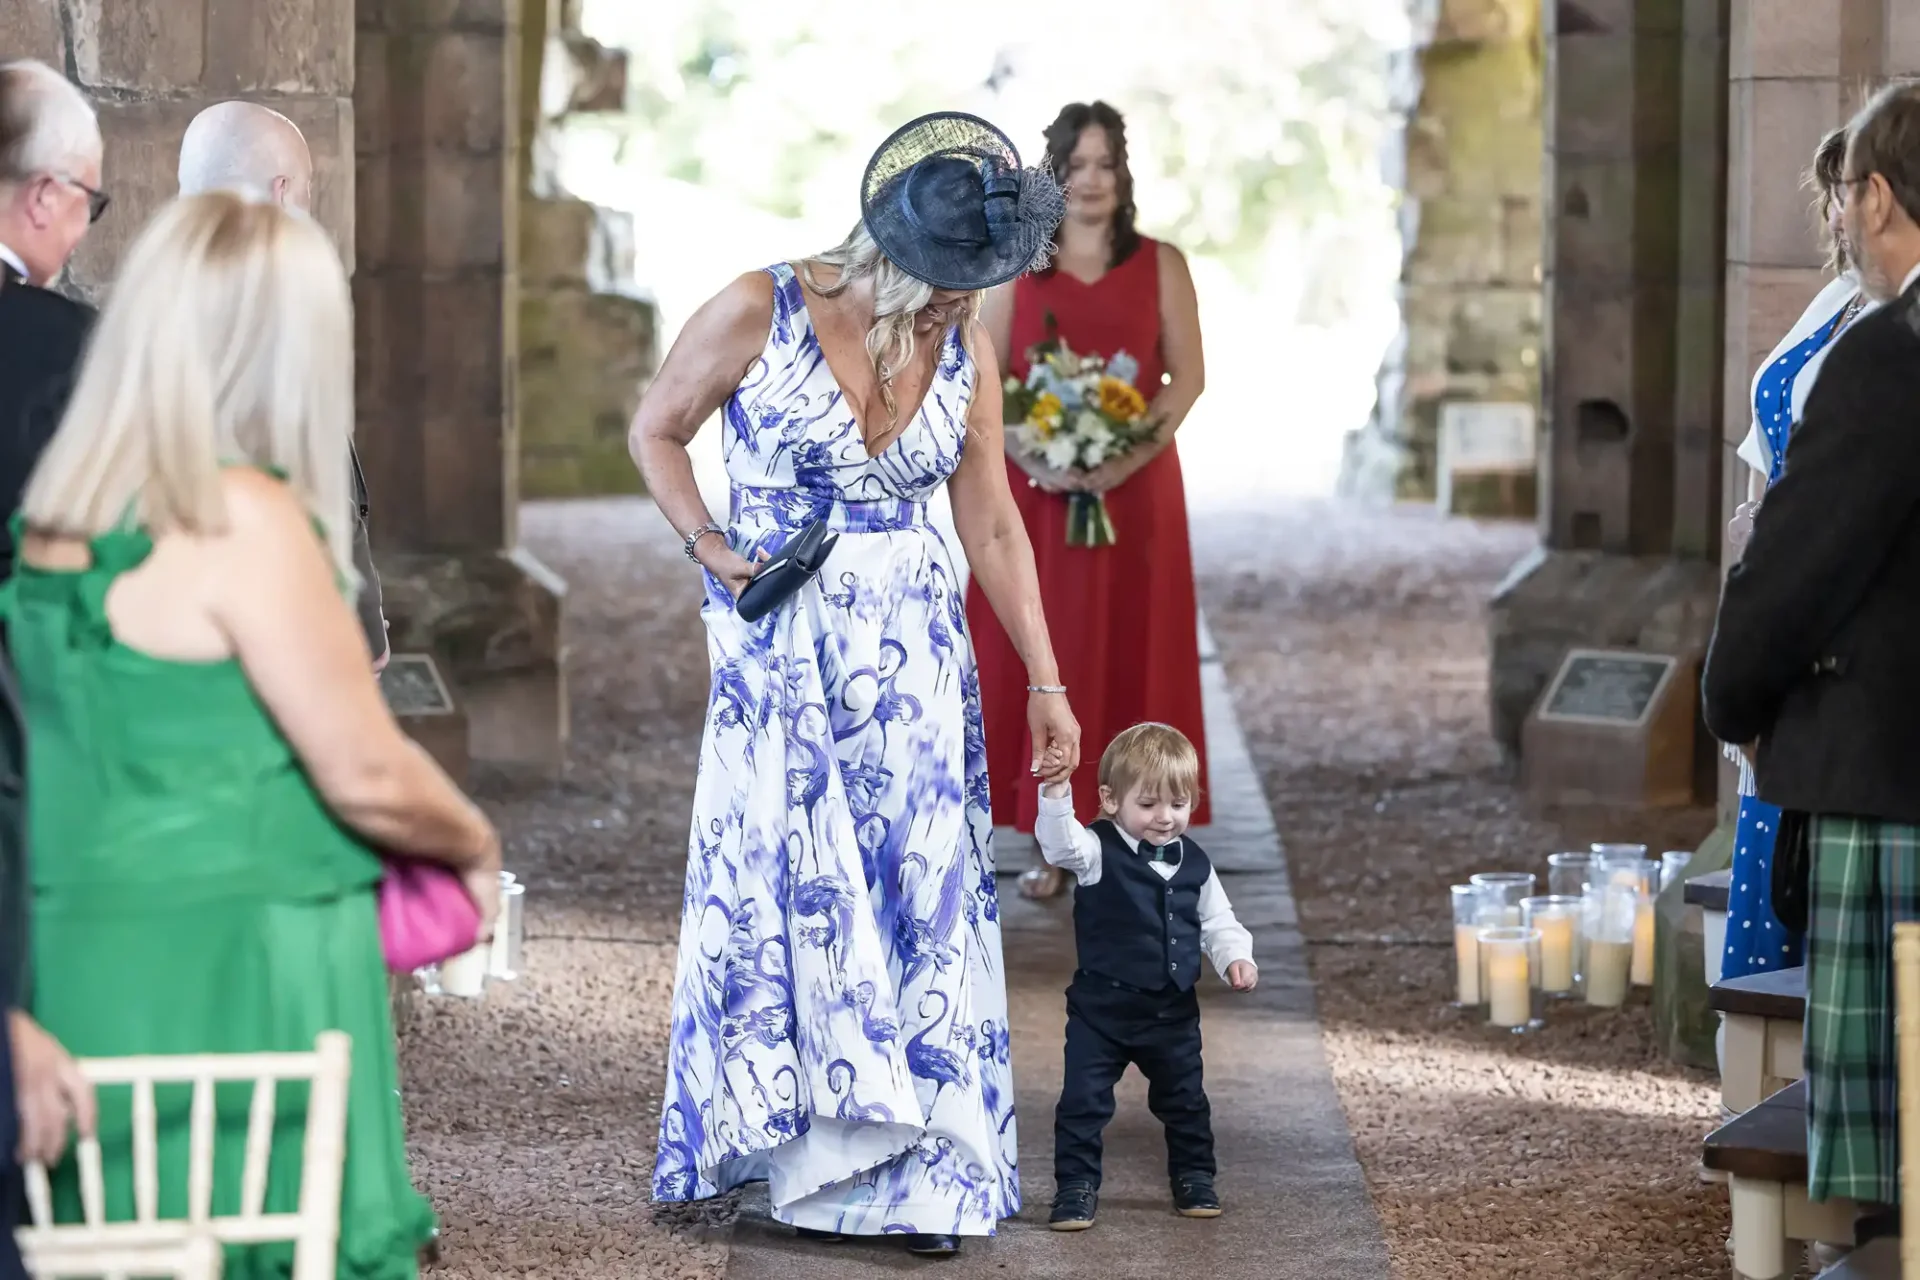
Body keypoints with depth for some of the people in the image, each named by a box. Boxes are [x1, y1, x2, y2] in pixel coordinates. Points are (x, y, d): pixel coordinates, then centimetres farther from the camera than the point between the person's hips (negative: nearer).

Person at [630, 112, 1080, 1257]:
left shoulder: (966, 355, 1)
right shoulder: (760, 314, -10)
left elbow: (995, 528, 9)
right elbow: (657, 431, 3)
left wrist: (1046, 684, 8)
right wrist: (708, 543, -12)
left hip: (913, 657, 3)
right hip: (781, 657, -3)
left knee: (922, 896, -1)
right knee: (789, 889, -3)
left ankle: (912, 1170, 3)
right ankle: (807, 1150, 6)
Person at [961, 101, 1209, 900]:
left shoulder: (1161, 266, 4)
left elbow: (1188, 377, -2)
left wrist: (1128, 457, -17)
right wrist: (1034, 457, -16)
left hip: (1135, 490, 0)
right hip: (1034, 490, 1)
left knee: (1127, 658, 0)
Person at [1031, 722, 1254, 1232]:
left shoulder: (1194, 863, 2)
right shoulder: (1098, 851, -12)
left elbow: (1217, 922, 11)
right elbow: (1060, 844, -33)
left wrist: (1235, 958, -7)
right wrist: (1055, 792, -48)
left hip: (1173, 1008, 4)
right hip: (1103, 1005, -4)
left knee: (1186, 1100, 16)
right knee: (1083, 1100, -3)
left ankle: (1194, 1178, 34)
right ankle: (1076, 1188, 8)